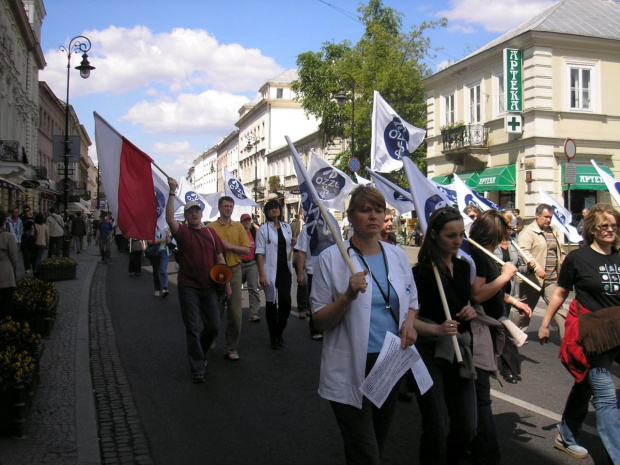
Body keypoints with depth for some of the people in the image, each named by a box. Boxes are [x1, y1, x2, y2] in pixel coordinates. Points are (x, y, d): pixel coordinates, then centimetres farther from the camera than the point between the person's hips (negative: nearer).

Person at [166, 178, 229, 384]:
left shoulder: (211, 232, 6)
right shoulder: (182, 231, -2)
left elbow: (219, 258, 9)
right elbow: (169, 218, -22)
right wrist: (172, 193, -31)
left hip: (209, 287, 4)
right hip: (188, 287, -3)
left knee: (213, 325, 12)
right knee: (193, 328, -1)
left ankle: (199, 354, 37)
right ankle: (197, 369, 7)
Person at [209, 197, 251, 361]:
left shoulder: (238, 227, 7)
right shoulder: (211, 227, -2)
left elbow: (247, 249, 3)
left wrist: (230, 246, -11)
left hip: (234, 270, 2)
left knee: (235, 312, 0)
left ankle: (232, 348, 10)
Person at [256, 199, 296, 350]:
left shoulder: (286, 227, 10)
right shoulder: (263, 229, -5)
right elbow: (260, 253, -10)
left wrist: (293, 244, 0)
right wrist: (261, 274, -17)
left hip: (285, 270, 4)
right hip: (271, 271, -4)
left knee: (286, 302, 2)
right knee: (271, 303, 4)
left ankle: (279, 333, 24)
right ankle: (273, 338, 16)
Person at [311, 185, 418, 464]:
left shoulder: (398, 256, 4)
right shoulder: (331, 258, -10)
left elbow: (412, 302, 16)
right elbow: (319, 321, -9)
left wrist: (409, 323, -6)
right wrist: (348, 296, -26)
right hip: (351, 369, -5)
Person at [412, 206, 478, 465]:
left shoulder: (463, 267, 7)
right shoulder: (423, 271, -13)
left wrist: (470, 311, -2)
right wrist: (436, 329, -30)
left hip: (459, 351, 6)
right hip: (429, 353, -6)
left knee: (466, 427, 10)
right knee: (437, 428, -2)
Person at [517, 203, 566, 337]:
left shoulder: (553, 231, 15)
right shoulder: (528, 231, -8)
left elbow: (560, 251, 25)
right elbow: (524, 251, -20)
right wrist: (536, 267, -29)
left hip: (552, 279, 5)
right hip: (533, 278, -5)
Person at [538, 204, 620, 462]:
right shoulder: (578, 257, -7)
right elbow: (560, 293, -1)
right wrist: (545, 324, 1)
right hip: (589, 334, -5)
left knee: (586, 386, 19)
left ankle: (566, 437, 35)